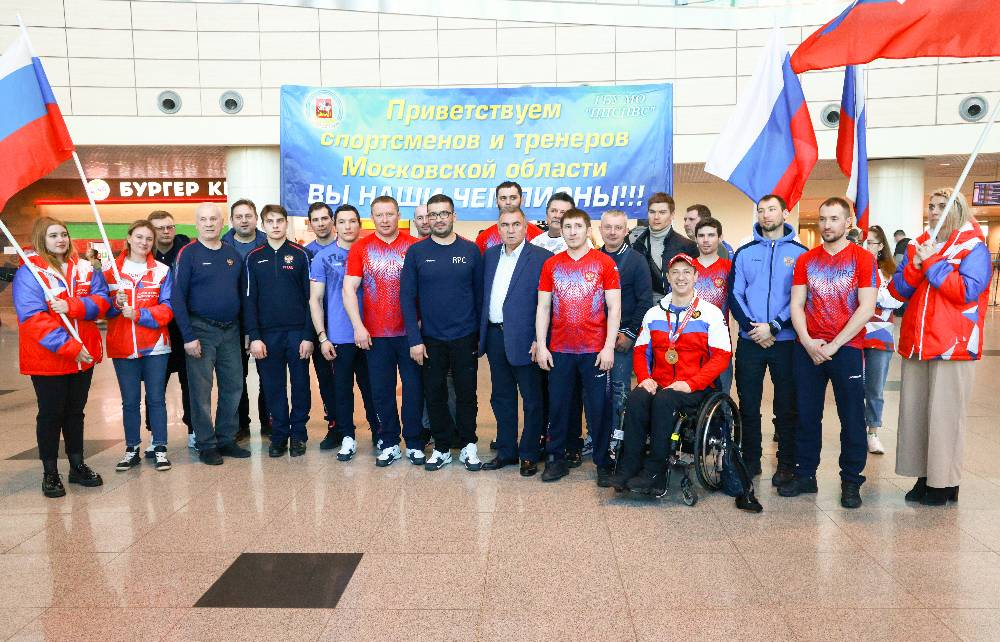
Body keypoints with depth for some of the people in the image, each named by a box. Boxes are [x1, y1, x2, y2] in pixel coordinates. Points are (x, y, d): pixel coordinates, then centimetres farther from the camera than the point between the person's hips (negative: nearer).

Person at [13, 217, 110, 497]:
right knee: (50, 414, 6)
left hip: (84, 355, 4)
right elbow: (32, 318, -18)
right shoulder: (28, 272, -10)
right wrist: (69, 347, -23)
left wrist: (71, 306, -24)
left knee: (75, 411, 16)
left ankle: (77, 466, 28)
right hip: (47, 358, -4)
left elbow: (102, 300, -4)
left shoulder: (84, 268, 5)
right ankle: (50, 473, 19)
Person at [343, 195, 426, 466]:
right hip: (375, 334, 1)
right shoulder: (361, 248, 3)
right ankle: (390, 443, 22)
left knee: (414, 388, 5)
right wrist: (358, 326, -9)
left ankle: (414, 443, 19)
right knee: (382, 390, 8)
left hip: (410, 331, -1)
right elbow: (349, 289, 0)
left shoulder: (414, 246, 1)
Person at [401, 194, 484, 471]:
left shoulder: (471, 250, 0)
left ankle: (467, 445, 23)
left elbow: (480, 293, 4)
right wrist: (414, 339, -9)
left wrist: (482, 334, 1)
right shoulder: (416, 252, 0)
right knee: (435, 395, 9)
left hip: (465, 338, 0)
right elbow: (407, 297, -2)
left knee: (466, 394, 8)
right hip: (430, 339, 1)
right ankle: (442, 447, 22)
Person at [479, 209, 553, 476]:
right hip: (495, 334, 6)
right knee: (501, 398, 15)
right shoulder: (489, 255, 10)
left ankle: (529, 455, 19)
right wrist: (481, 333, 8)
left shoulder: (541, 257, -8)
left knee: (532, 400, 6)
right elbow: (483, 295, 13)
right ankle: (506, 451, 28)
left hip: (523, 338, -6)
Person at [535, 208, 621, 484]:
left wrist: (609, 346, -10)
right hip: (559, 350, 3)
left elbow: (614, 308, -3)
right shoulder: (551, 265, 8)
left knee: (599, 409, 3)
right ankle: (556, 460, 21)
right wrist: (541, 346, 0)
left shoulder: (605, 263, 0)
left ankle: (603, 463, 16)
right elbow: (543, 307, 8)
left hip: (595, 350, -2)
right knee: (557, 407, 8)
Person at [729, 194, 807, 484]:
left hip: (786, 341, -2)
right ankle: (750, 460, 19)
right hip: (749, 341, 2)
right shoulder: (744, 252, 9)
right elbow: (734, 294, 3)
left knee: (786, 407, 4)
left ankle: (786, 464, 16)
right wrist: (752, 327, -10)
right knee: (748, 406, 7)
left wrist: (773, 327, -13)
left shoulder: (800, 252, 3)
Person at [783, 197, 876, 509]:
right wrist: (808, 342, -9)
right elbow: (796, 305, 6)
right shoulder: (806, 260, 9)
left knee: (852, 418, 3)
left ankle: (851, 481, 16)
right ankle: (805, 474, 20)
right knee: (806, 415, 9)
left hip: (846, 349, -3)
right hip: (808, 349, 3)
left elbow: (866, 308, -9)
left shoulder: (862, 258, -2)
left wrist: (833, 345, -13)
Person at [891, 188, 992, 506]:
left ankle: (944, 483, 7)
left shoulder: (973, 248, -1)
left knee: (944, 414, -4)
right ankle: (924, 477, 17)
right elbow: (899, 291, 9)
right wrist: (915, 264, -8)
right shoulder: (918, 246, 15)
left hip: (953, 345, -6)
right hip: (916, 342, 6)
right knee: (913, 411, 7)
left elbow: (968, 290, -14)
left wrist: (931, 263, -12)